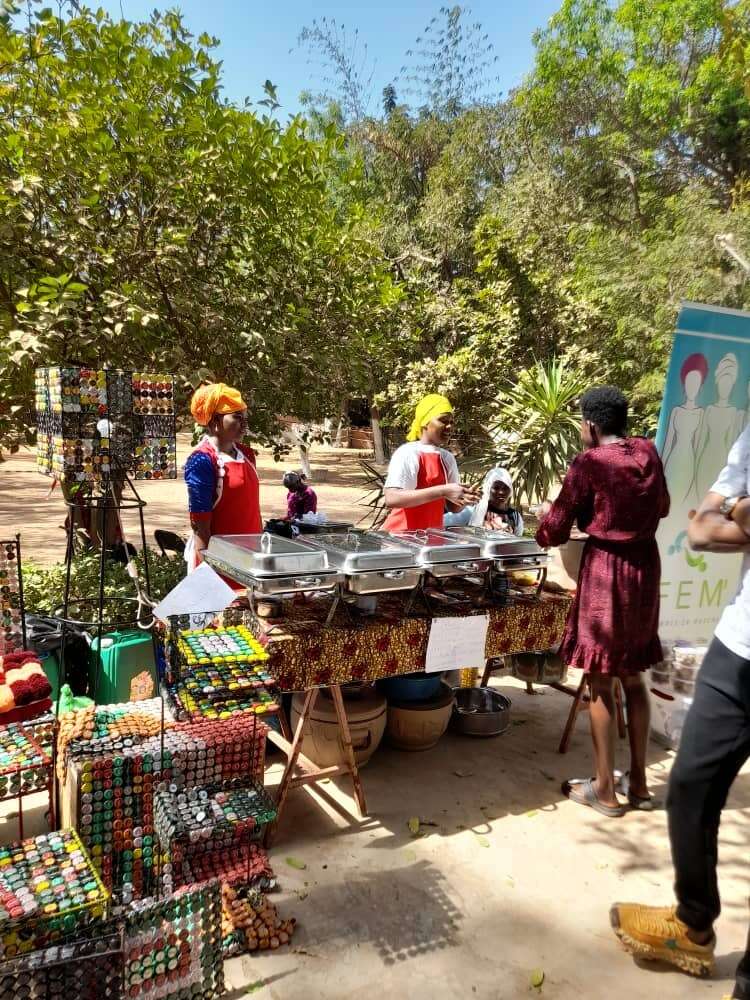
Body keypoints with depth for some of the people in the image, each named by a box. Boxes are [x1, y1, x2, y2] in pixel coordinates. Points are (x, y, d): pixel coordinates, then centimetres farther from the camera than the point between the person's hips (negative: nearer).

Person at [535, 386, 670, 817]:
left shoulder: (588, 464, -14)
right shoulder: (649, 453, 3)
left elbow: (555, 532, -7)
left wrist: (545, 519, 14)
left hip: (606, 569, -6)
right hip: (645, 566, 6)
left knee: (601, 682, 5)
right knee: (633, 676, 17)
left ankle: (605, 789, 16)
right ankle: (639, 781, 27)